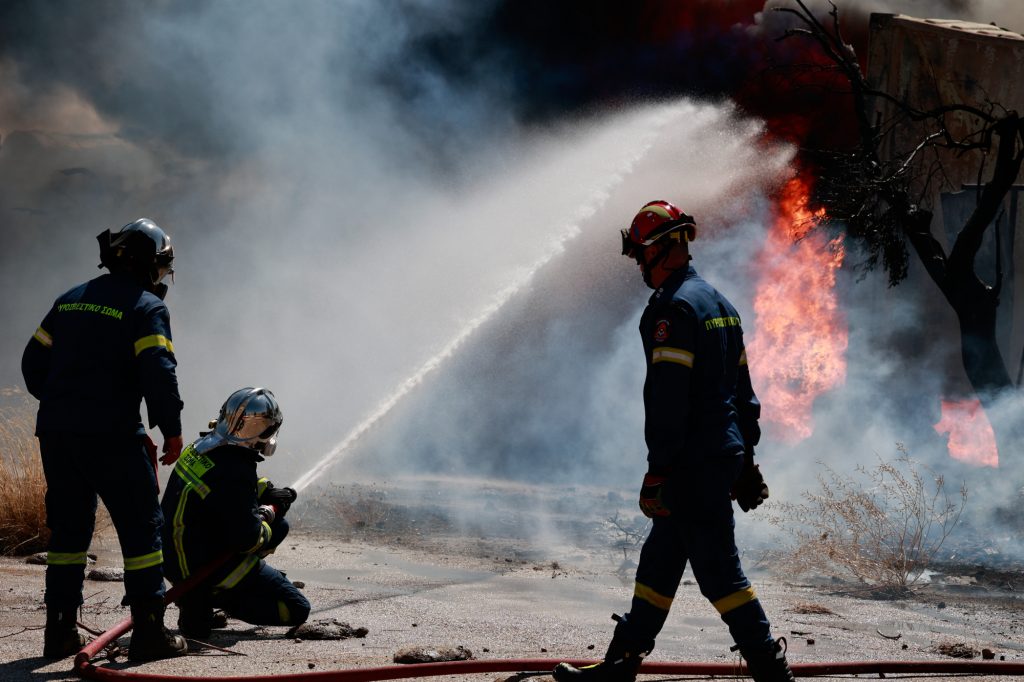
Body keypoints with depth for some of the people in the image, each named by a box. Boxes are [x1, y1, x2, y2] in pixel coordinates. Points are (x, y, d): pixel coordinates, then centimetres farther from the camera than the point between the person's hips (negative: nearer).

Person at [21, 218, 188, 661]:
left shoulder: (70, 300, 16)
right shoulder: (146, 307, -5)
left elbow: (33, 362, 16)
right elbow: (159, 374, -16)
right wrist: (171, 430, -6)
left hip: (55, 433, 6)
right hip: (111, 437, -6)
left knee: (68, 526, 15)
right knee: (141, 525, 2)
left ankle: (60, 632, 16)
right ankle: (148, 632, 0)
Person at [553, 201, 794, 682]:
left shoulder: (674, 307, -15)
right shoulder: (719, 303, 16)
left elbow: (668, 395, -20)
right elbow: (742, 390, 20)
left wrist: (659, 470, -19)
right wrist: (745, 458, 23)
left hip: (695, 462, -10)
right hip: (727, 453, 10)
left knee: (717, 567, -6)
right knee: (660, 559, 14)